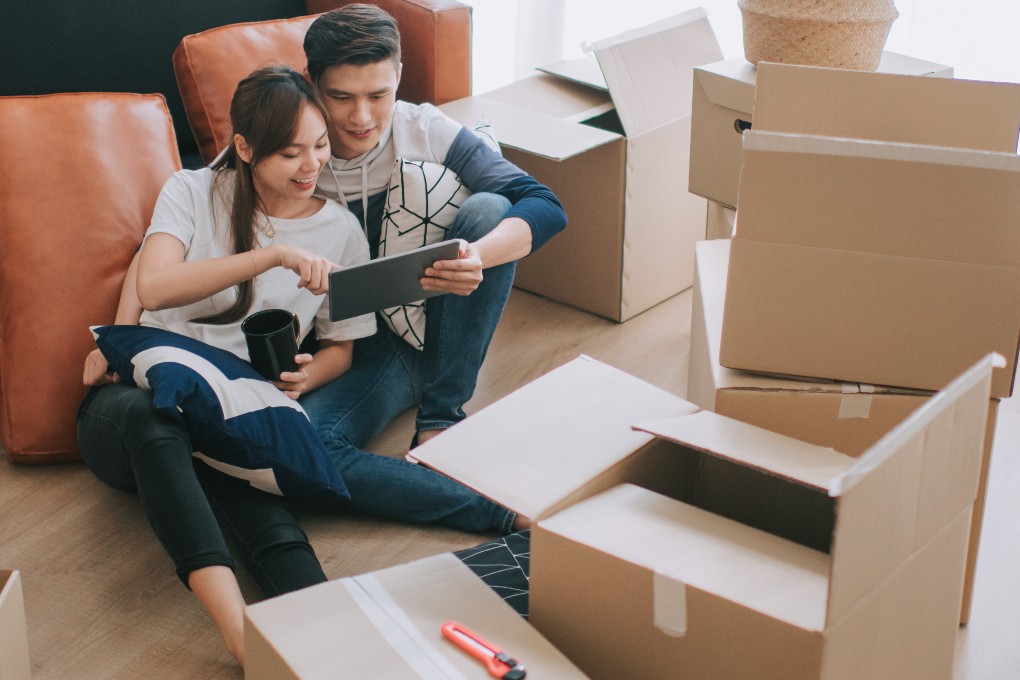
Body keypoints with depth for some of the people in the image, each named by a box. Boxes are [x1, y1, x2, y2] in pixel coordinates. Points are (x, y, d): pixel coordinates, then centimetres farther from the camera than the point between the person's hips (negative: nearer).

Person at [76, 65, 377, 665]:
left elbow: (340, 346, 19)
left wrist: (306, 377, -6)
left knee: (254, 498, -36)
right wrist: (274, 256, -23)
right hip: (137, 397, -1)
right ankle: (236, 622, -55)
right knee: (153, 413, -41)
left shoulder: (341, 231, 11)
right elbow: (152, 286, -14)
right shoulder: (194, 192, 5)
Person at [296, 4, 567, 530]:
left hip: (436, 330, 2)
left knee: (487, 209, -23)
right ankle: (507, 511, -35)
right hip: (359, 356, -1)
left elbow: (547, 206, -14)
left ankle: (440, 418, -17)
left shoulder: (427, 131, -6)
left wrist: (477, 258, -35)